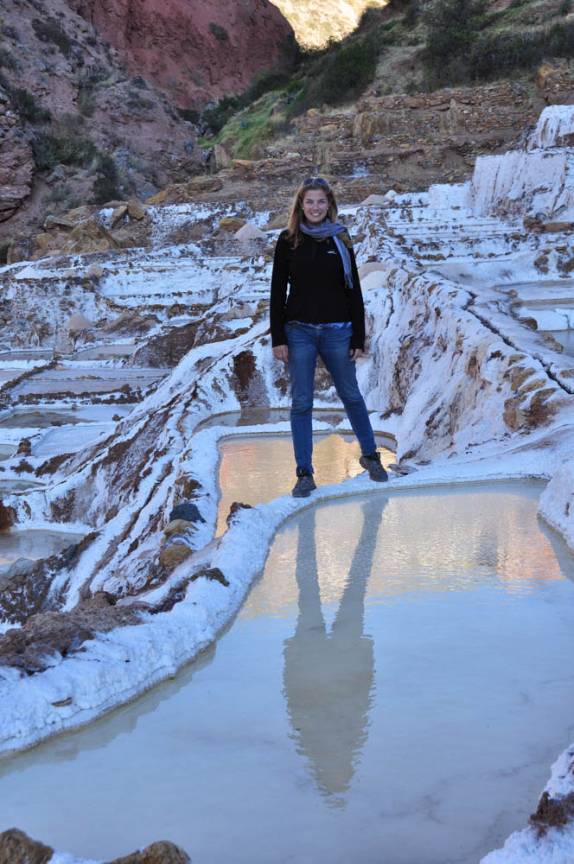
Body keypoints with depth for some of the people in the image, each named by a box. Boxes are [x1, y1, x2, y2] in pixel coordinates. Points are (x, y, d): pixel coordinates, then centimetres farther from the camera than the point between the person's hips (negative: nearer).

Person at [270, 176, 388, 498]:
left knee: (351, 395, 13)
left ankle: (370, 455, 33)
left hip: (336, 331, 0)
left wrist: (359, 338, 0)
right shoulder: (289, 241, 1)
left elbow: (354, 290, 4)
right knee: (301, 403, 2)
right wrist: (278, 338, -4)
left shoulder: (340, 240, 3)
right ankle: (305, 473, 9)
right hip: (299, 332, 0)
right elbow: (278, 291, 2)